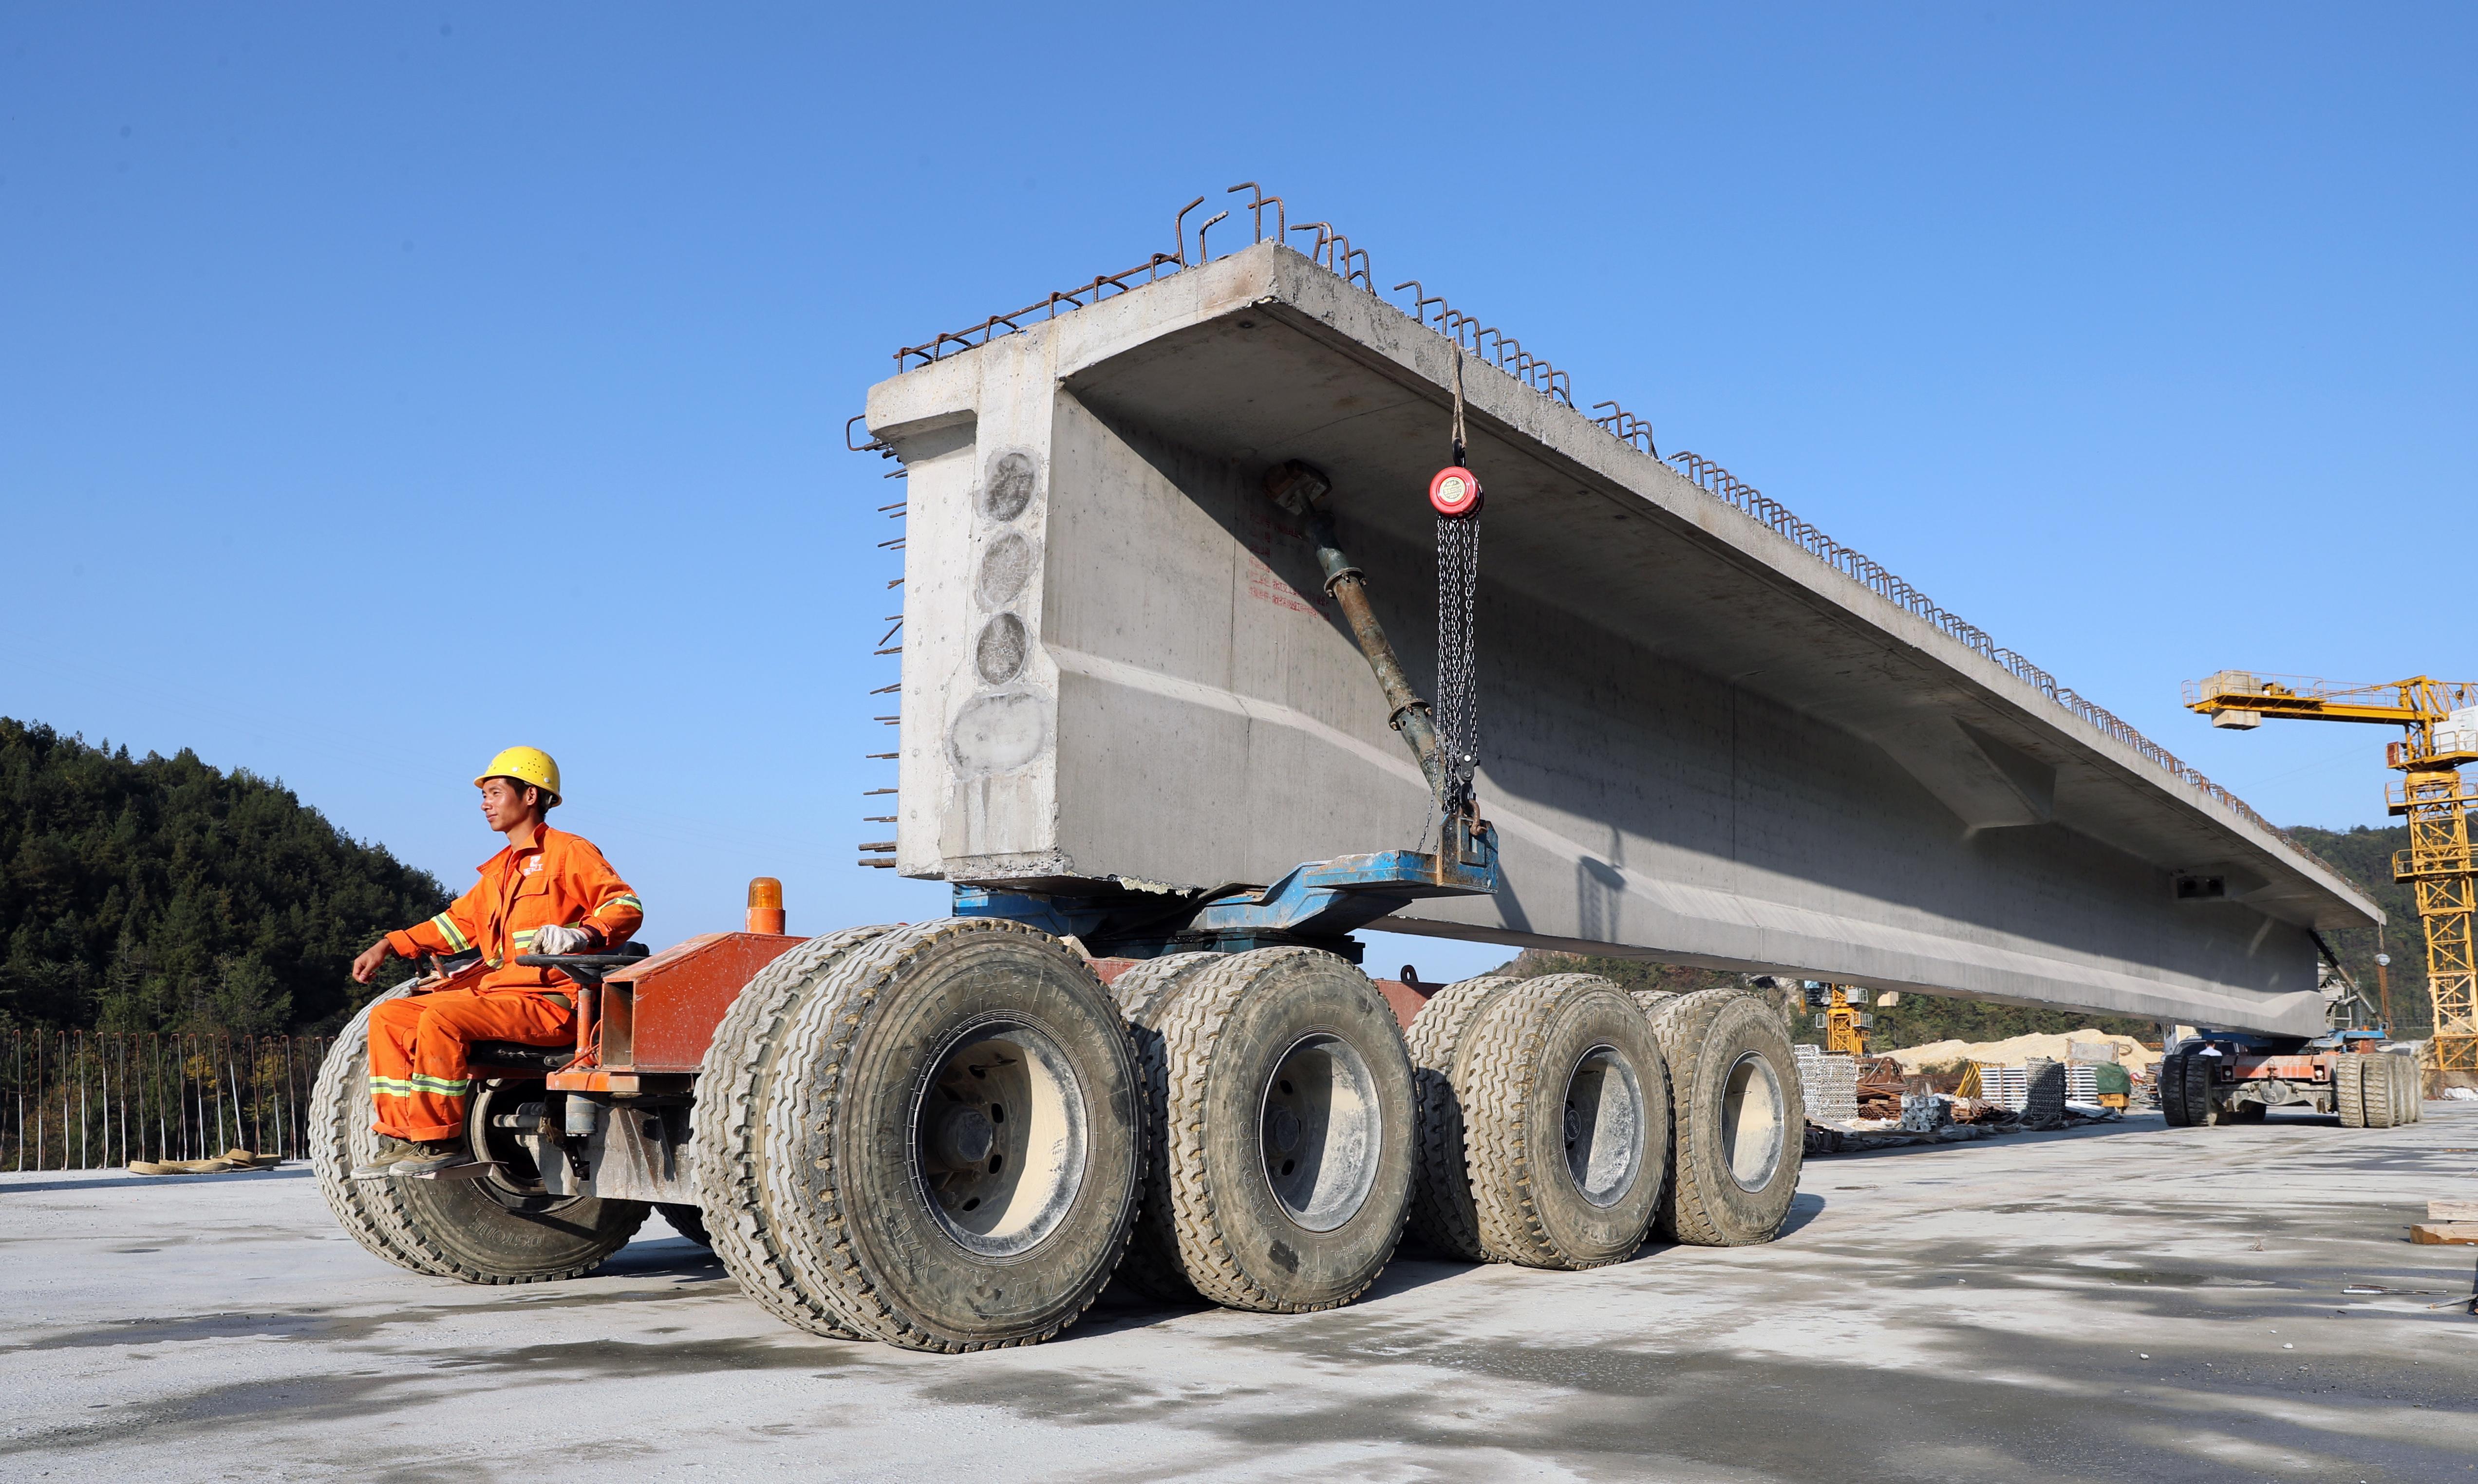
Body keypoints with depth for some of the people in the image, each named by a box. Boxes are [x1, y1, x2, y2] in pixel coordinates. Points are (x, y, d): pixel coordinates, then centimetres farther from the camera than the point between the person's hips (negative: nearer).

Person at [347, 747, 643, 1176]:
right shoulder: (499, 871, 24)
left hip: (549, 1004, -9)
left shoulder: (567, 851, -3)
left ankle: (441, 1141, -19)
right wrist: (388, 947, 21)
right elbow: (458, 922, 30)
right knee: (387, 1017, 4)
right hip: (495, 994, 9)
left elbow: (627, 906, -13)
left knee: (440, 1019, -29)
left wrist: (582, 935, -31)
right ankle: (401, 1138, 0)